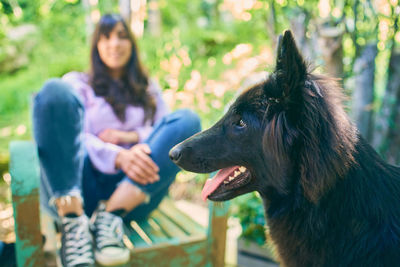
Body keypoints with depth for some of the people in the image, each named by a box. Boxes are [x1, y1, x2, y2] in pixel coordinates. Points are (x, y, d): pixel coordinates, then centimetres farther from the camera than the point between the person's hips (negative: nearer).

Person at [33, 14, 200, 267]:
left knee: (187, 119, -18)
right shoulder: (77, 82, 19)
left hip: (135, 187, 2)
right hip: (77, 188, -1)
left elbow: (166, 130, 14)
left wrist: (131, 136, -7)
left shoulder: (149, 88, 28)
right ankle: (73, 219, -32)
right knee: (55, 92, -19)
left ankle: (110, 214, -30)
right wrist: (118, 157, -19)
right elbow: (75, 137, 1)